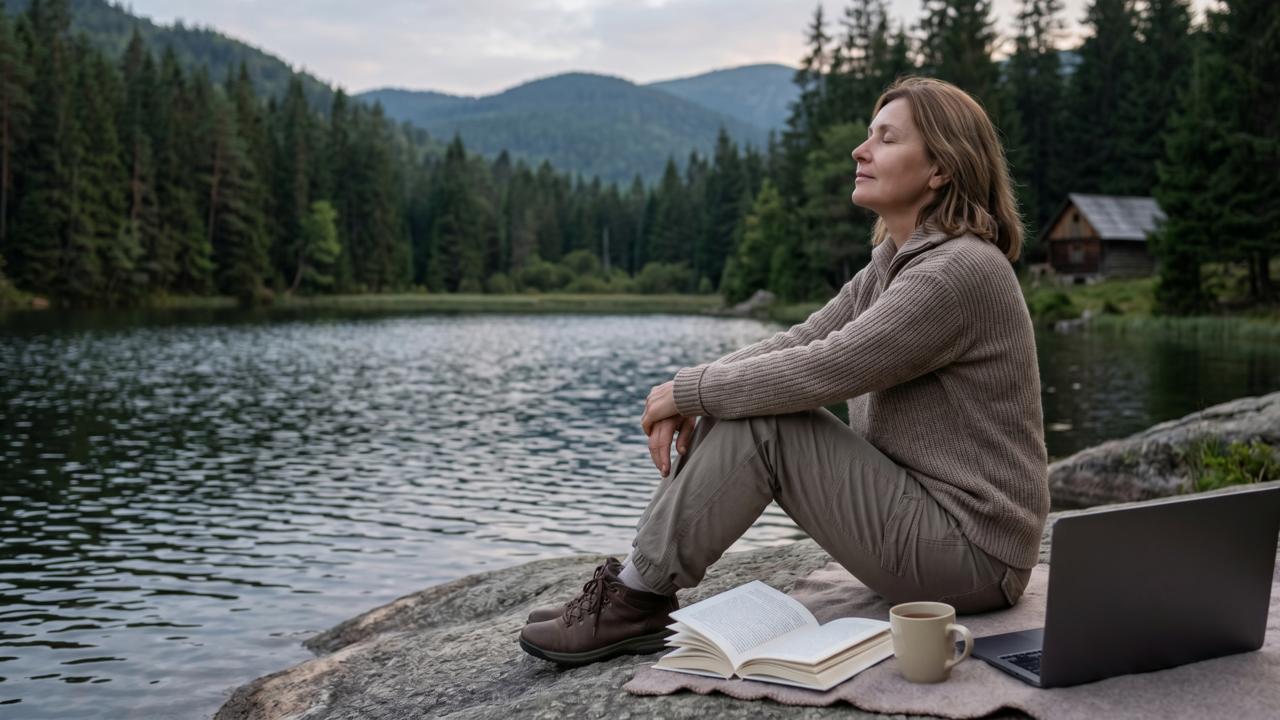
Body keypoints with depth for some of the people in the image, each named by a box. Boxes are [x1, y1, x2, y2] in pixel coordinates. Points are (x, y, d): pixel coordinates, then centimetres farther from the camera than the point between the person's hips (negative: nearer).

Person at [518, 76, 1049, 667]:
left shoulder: (962, 270, -20)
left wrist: (688, 391, -14)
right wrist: (688, 398, -9)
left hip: (970, 552, -9)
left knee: (758, 420, -19)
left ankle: (638, 600, -8)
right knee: (738, 404, 0)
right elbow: (800, 343, 6)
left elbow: (822, 370, -26)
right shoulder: (893, 263, 11)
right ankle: (637, 586, 2)